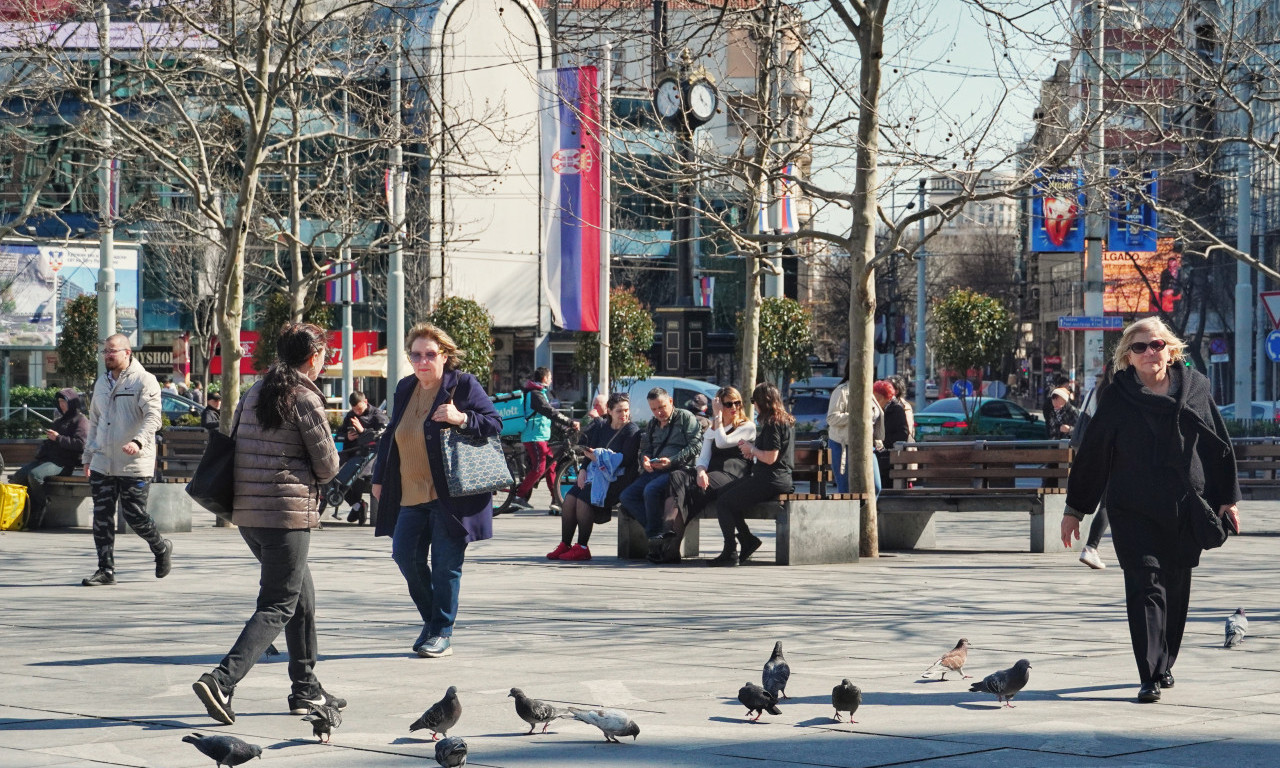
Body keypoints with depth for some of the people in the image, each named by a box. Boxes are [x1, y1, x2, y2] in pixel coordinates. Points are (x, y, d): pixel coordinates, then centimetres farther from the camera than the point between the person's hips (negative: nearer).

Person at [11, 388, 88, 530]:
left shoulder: (80, 421, 3)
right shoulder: (59, 421, 30)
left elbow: (80, 444, -13)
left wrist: (58, 438, -11)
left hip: (63, 463, -8)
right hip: (45, 458, 8)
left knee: (34, 474, -33)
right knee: (18, 475, -15)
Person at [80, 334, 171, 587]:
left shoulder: (144, 381, -6)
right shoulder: (102, 383, 16)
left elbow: (153, 417, -17)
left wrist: (138, 441, -33)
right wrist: (88, 457, 22)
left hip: (135, 465, -6)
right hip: (102, 464, 6)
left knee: (134, 515, -2)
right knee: (102, 517, 1)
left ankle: (161, 548, 25)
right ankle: (106, 570, 5)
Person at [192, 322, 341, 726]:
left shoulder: (254, 393, 12)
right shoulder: (306, 399, -11)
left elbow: (236, 449, 16)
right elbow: (327, 465, -7)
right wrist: (310, 478, 14)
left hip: (246, 511, 8)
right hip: (288, 513, -8)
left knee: (302, 594, 20)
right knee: (277, 608, -5)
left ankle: (306, 688, 24)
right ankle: (221, 681, -20)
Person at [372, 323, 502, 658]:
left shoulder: (463, 385, -4)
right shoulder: (405, 389, 12)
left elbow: (495, 423, -6)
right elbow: (390, 437, 21)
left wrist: (462, 419, -23)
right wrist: (379, 477, 20)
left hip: (450, 495, -6)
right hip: (411, 496, 6)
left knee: (445, 564, -3)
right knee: (405, 554, 3)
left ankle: (442, 633, 8)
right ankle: (431, 618, 22)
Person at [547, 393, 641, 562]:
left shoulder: (632, 431, -5)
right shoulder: (600, 427, 14)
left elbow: (625, 460, -15)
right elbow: (589, 452, 15)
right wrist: (583, 470, -4)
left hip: (618, 477, -7)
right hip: (596, 474, 7)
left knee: (584, 498, -25)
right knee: (570, 497, -14)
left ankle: (582, 548, -22)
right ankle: (564, 545, -11)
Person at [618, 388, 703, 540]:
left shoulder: (686, 417, 3)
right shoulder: (651, 424, 24)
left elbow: (694, 447, -7)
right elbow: (644, 449, 24)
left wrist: (671, 462, -17)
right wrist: (645, 462, -2)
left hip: (678, 469, -7)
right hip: (653, 472, 7)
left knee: (651, 490, -34)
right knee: (626, 496, -14)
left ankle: (654, 534, -20)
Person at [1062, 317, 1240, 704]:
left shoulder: (1195, 389, 5)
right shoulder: (1117, 398, 1)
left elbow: (1220, 446, 10)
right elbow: (1092, 455, 5)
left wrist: (1228, 500, 8)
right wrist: (1074, 509, 7)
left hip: (1186, 511, 2)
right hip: (1134, 510, -2)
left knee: (1175, 589, 10)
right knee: (1145, 587, -11)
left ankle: (1164, 665, 27)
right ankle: (1150, 677, -13)